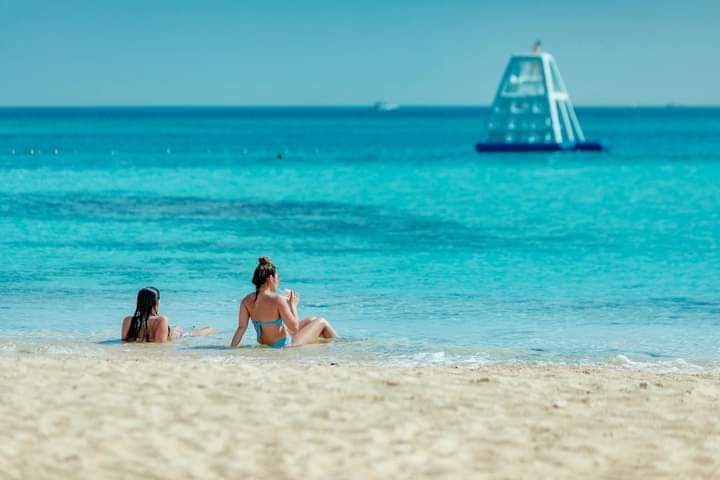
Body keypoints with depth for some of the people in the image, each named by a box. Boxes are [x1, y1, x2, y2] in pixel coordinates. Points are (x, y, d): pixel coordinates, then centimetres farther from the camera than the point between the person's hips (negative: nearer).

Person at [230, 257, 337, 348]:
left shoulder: (247, 300, -9)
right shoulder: (277, 300, -27)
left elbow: (241, 328, -15)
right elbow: (294, 328, -21)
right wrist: (293, 305, -9)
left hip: (265, 345, 7)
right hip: (285, 345, -7)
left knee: (311, 320, 28)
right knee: (322, 322, 13)